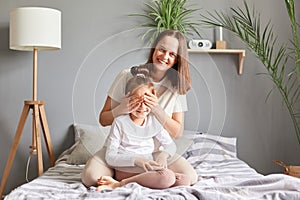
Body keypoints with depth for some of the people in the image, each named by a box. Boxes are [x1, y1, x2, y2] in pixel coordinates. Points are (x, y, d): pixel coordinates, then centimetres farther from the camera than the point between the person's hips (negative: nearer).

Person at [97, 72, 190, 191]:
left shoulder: (154, 121, 10)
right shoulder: (120, 122, -4)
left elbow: (170, 145, 18)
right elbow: (110, 157, -9)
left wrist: (163, 154, -7)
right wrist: (136, 160, -23)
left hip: (148, 170, 7)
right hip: (125, 171, -7)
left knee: (185, 181, -15)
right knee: (167, 177, -28)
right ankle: (119, 184, -21)